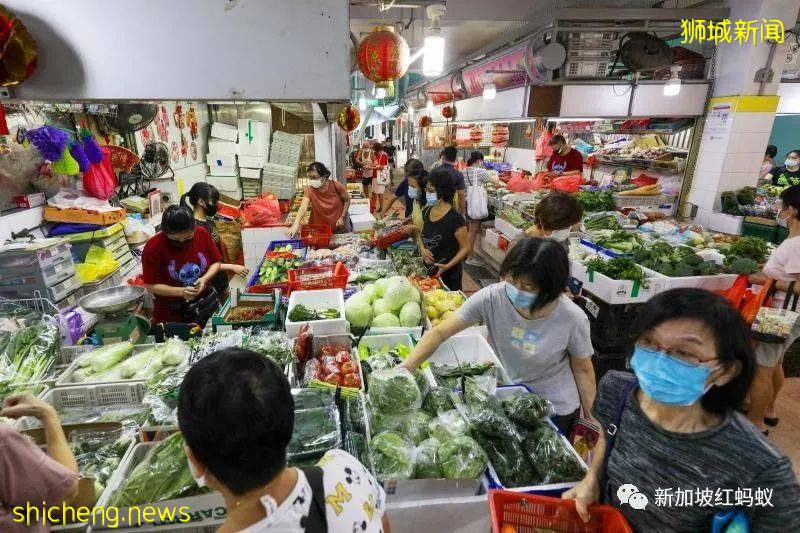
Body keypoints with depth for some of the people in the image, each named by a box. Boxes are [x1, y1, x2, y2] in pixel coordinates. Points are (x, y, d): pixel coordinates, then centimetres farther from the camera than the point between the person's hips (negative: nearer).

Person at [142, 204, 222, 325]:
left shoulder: (202, 234, -10)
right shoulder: (153, 248, -17)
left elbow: (215, 262, 3)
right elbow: (151, 286, -12)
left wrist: (205, 279, -15)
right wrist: (181, 292, -25)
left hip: (205, 303, 2)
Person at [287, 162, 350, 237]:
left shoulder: (336, 185, -20)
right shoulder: (309, 190, -21)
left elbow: (347, 200, -4)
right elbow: (303, 207, -35)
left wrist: (342, 217, -14)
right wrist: (296, 224, -52)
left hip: (338, 226, 0)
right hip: (320, 228, 0)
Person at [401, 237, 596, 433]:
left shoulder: (572, 319, -28)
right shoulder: (491, 297, -26)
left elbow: (583, 369, -9)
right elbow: (440, 332, -23)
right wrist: (406, 368, -35)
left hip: (556, 410, -2)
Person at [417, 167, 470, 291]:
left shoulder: (455, 218, -18)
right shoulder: (426, 211, 1)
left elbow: (465, 248, -13)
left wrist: (448, 265, -24)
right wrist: (422, 249, -7)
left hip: (448, 276, -6)